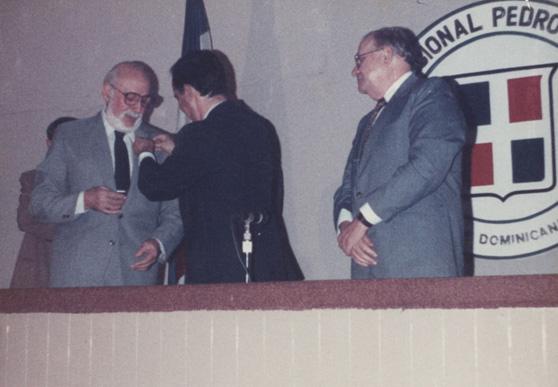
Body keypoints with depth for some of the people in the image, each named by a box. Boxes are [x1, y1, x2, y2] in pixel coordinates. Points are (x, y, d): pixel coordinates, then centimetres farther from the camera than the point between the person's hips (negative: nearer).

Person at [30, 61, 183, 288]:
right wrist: (84, 201, -11)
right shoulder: (70, 136, 10)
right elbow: (39, 203, 6)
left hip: (137, 272, 1)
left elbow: (174, 213, 12)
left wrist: (159, 243, -8)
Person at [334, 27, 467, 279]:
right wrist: (345, 224, -2)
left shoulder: (431, 94, 3)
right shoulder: (369, 121, 28)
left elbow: (426, 166, -13)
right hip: (367, 262, 6)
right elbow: (348, 188, 22)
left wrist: (362, 220, -11)